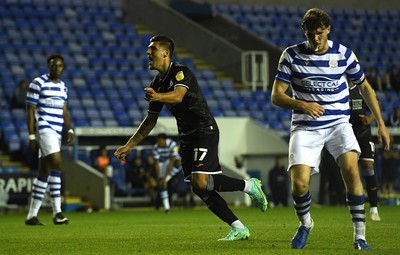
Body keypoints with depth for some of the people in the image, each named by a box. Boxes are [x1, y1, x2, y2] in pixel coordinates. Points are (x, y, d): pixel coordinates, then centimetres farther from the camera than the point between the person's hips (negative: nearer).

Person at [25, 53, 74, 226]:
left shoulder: (63, 86, 16)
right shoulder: (38, 83, -5)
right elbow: (30, 111, -6)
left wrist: (70, 130, 7)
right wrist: (32, 136, -11)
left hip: (56, 132, 7)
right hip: (44, 129, -7)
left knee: (44, 171, 8)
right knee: (56, 164, -20)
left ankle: (32, 216, 12)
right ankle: (57, 212, -19)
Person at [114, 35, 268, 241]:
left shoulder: (181, 72, -12)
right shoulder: (156, 85, 13)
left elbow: (178, 96, -34)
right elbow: (151, 120, 20)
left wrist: (157, 97, -54)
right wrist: (129, 145, 16)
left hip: (204, 130, -8)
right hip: (187, 137, 8)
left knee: (201, 182, -22)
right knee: (198, 189, 1)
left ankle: (249, 186, -1)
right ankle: (239, 229, 4)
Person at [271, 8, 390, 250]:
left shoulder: (343, 54, -1)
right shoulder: (291, 55, -4)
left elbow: (365, 87, 12)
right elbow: (276, 96, -4)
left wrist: (381, 123, 8)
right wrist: (302, 105, -24)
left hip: (338, 124, 0)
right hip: (305, 128, 0)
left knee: (351, 169, -25)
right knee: (299, 184, -15)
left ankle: (360, 236, -15)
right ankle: (305, 224, 19)